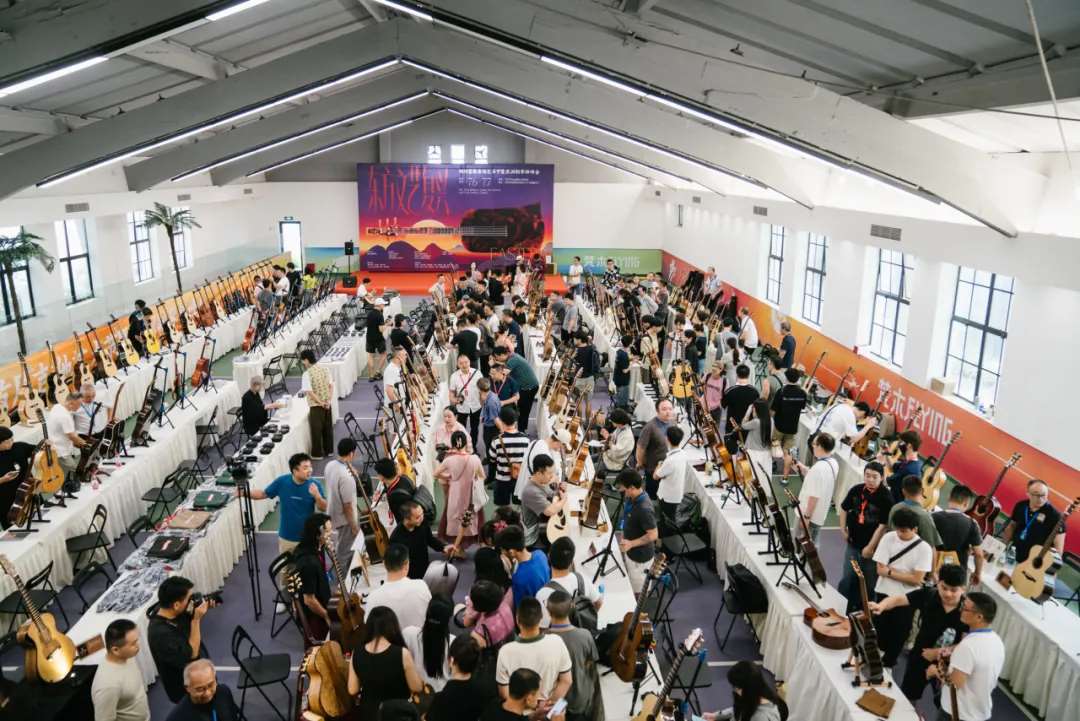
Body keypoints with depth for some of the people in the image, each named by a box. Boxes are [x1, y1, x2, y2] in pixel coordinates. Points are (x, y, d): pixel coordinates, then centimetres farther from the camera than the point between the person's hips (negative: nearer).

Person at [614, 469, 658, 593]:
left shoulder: (644, 509, -35)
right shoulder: (632, 498, -7)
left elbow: (653, 535, -29)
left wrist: (631, 544, -32)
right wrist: (624, 537, 16)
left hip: (640, 556, -9)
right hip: (631, 552, 9)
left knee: (639, 591, 11)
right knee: (631, 586, 27)